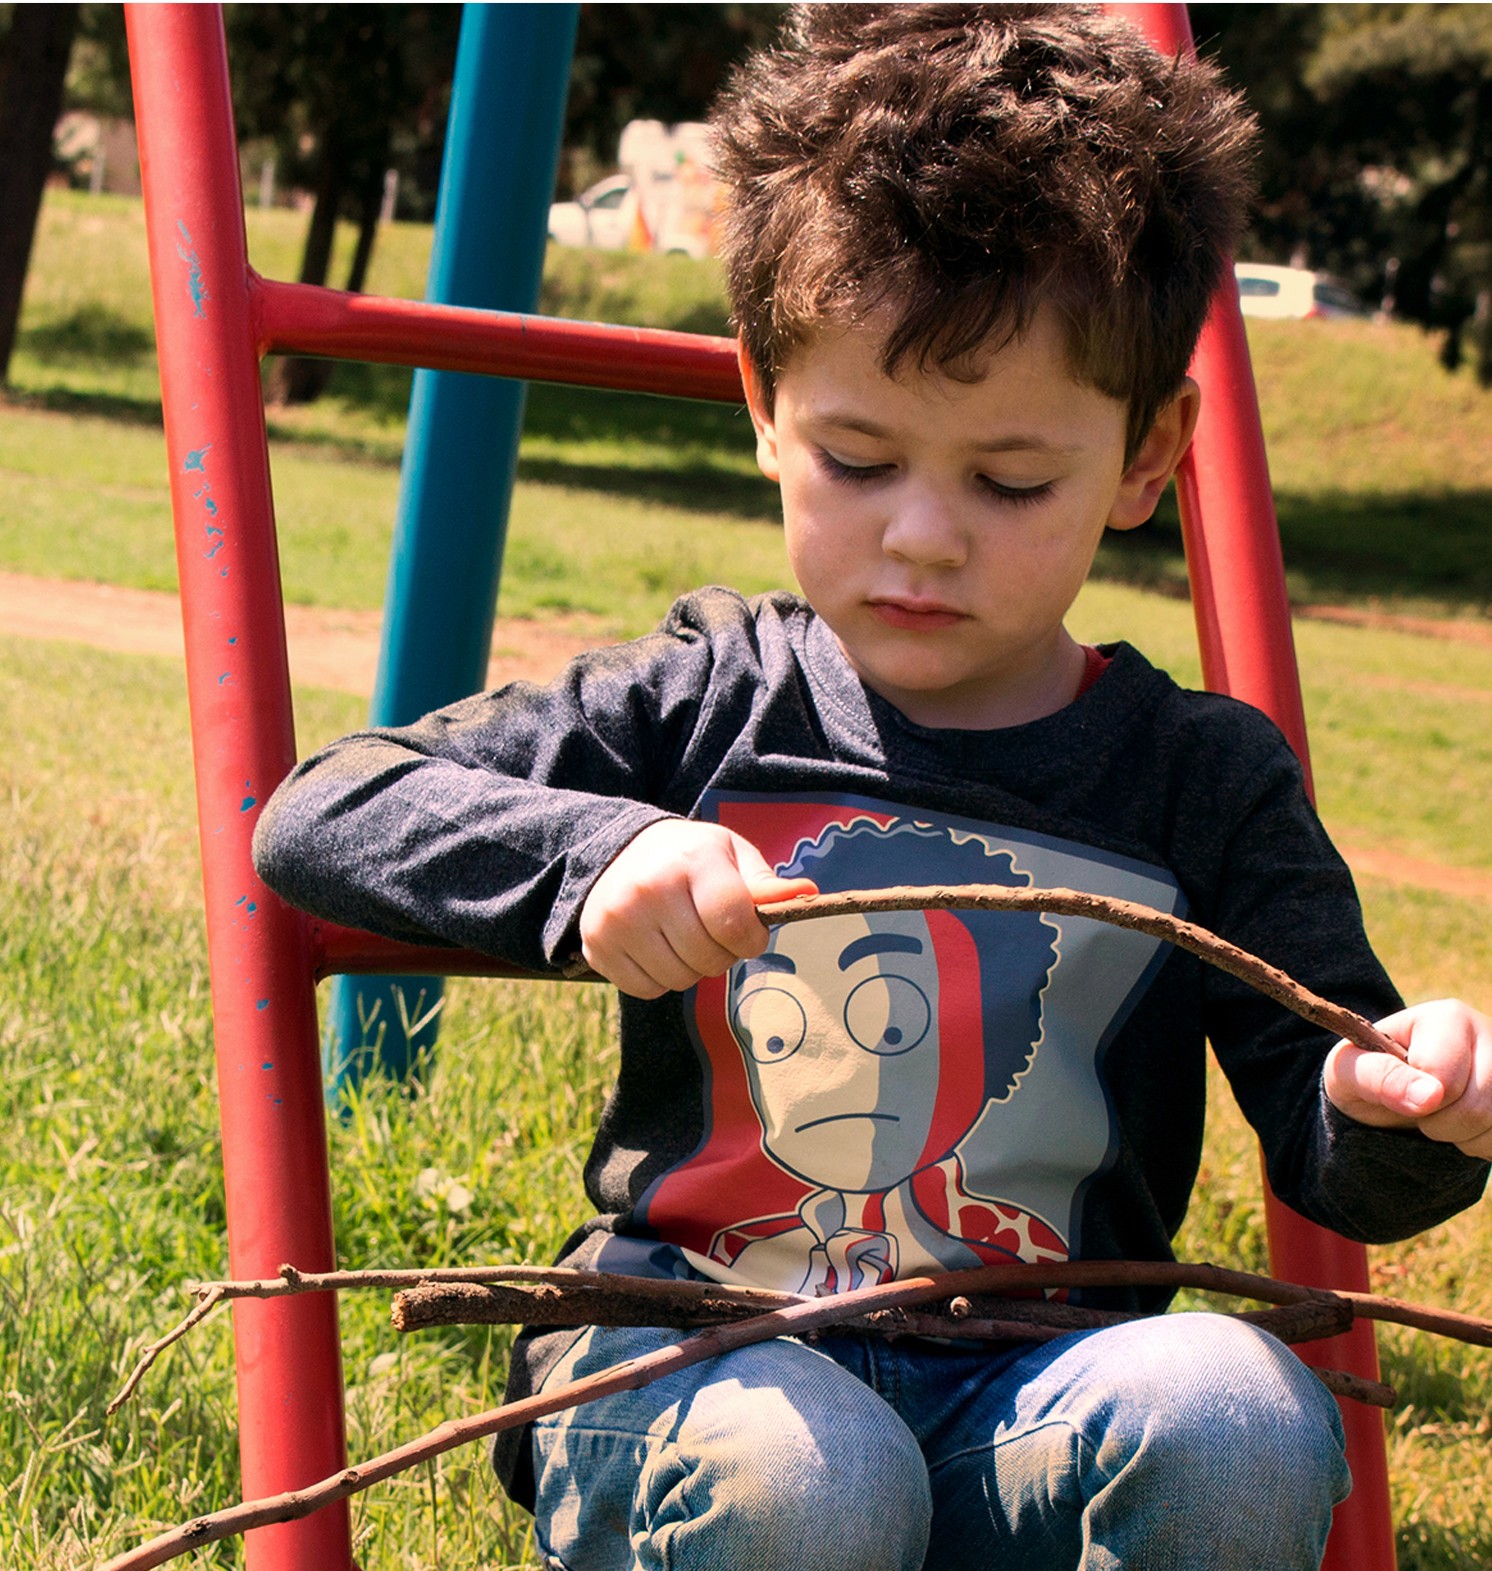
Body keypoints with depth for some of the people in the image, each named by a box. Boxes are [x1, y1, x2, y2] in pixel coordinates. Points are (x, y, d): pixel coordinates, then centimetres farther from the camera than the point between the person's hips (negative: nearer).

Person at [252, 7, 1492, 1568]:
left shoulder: (1207, 781, 5)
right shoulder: (700, 708, 4)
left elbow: (1334, 1164, 5)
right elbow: (316, 815, 0)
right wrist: (591, 852, -19)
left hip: (1027, 1408, 1)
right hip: (693, 1367, -1)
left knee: (1233, 1416, -32)